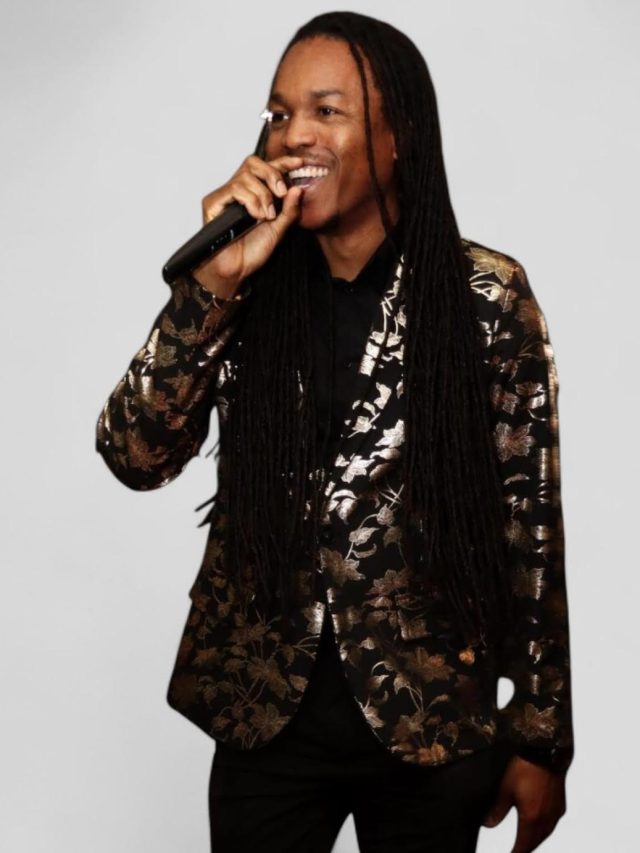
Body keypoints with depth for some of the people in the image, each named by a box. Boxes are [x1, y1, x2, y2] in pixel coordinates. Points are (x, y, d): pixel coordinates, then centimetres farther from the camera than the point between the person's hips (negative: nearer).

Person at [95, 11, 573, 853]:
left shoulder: (486, 295, -8)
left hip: (431, 719, -1)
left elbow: (533, 515, -5)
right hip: (263, 712, 2)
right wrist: (214, 280, -19)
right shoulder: (248, 292, -1)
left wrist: (541, 734, -3)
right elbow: (134, 456, -9)